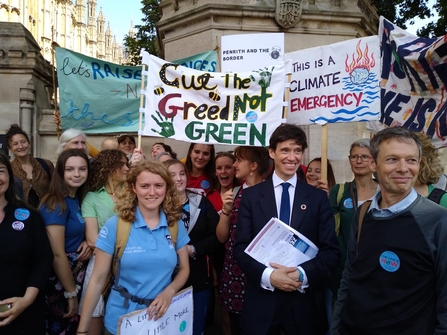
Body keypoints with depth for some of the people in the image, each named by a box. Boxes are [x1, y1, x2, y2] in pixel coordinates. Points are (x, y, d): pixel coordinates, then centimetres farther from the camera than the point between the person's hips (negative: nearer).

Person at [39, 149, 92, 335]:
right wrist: (71, 294, -16)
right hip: (60, 282, -8)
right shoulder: (56, 204, -22)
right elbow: (58, 254, -22)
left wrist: (86, 243, -5)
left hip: (77, 274, 8)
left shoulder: (78, 199, 3)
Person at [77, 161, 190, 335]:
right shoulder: (115, 225, -13)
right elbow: (98, 279, -10)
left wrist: (169, 292, -16)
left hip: (163, 317, 2)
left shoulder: (176, 225, -5)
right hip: (122, 318, -2)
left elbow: (184, 269, 4)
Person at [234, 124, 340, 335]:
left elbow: (331, 251, 0)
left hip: (304, 301, 1)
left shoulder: (318, 198, 2)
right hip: (261, 301, 0)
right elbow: (241, 247, -2)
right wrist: (267, 275, -17)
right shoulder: (251, 196, 1)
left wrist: (303, 274, -16)